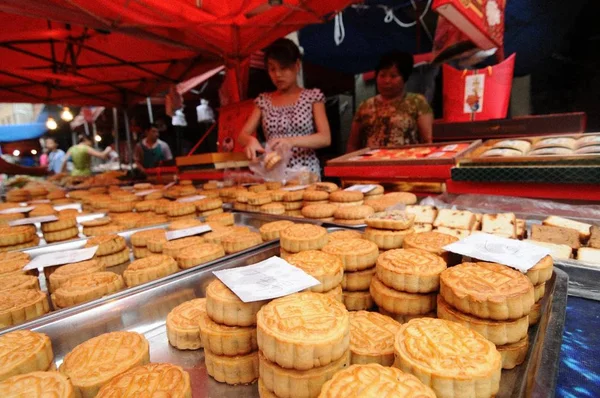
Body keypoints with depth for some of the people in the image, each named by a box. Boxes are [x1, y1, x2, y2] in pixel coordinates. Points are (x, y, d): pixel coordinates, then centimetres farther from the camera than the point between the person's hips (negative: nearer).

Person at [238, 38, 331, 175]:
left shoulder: (313, 96, 3)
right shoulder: (264, 100, 10)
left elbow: (326, 138, -7)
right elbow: (242, 135, 6)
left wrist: (292, 141, -22)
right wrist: (251, 140, -16)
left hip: (306, 172, -2)